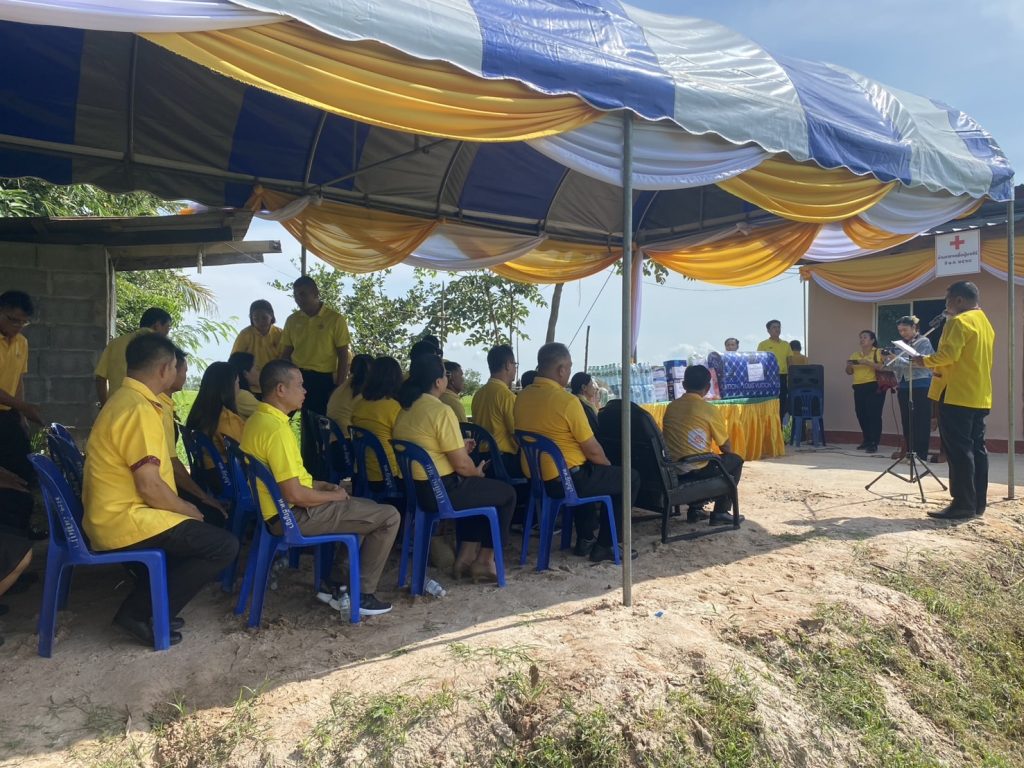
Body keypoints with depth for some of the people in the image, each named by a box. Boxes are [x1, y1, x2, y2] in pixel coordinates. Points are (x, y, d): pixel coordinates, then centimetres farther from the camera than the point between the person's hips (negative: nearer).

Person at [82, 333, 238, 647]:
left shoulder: (126, 399, 12)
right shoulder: (139, 409, -21)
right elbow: (150, 485, -25)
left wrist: (182, 506, 16)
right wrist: (187, 510, -7)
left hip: (112, 515, 11)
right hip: (126, 520, -11)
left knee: (193, 528, 29)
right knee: (224, 545, -11)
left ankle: (142, 604, 19)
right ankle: (142, 613, -3)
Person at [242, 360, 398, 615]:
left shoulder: (257, 420, 8)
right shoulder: (276, 428, -24)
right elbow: (294, 494, -26)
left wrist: (323, 485, 11)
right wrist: (334, 495, -10)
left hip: (282, 510, 10)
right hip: (294, 516, -10)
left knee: (366, 507, 27)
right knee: (389, 516, -6)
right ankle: (361, 594, 4)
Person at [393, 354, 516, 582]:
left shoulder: (404, 408, 7)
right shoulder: (441, 411, -19)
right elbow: (462, 465, -18)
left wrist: (460, 447, 24)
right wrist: (478, 472, 3)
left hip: (412, 487, 9)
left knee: (474, 486, 32)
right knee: (507, 493, 10)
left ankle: (466, 557, 27)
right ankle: (484, 561, 17)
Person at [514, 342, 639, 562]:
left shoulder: (522, 397, 1)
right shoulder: (567, 401, -21)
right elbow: (593, 451, -16)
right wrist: (608, 465, 6)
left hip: (533, 478, 8)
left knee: (588, 470, 36)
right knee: (630, 478, 9)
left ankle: (585, 539, 36)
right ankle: (603, 546, 13)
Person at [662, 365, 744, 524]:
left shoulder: (671, 406, 7)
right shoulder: (710, 410, -9)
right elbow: (726, 449, 0)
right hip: (695, 470, -6)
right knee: (735, 460, 18)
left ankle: (694, 509, 31)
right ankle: (720, 512, 17)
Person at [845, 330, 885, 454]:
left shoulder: (878, 352, 0)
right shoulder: (856, 354, 16)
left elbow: (882, 367, -15)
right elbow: (849, 372, 17)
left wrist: (867, 362, -22)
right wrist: (849, 364, -4)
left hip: (874, 387, -6)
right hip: (858, 388, 6)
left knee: (873, 414, -7)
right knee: (861, 415, 7)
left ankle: (874, 443, -4)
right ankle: (867, 441, 20)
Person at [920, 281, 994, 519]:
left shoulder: (960, 321, -11)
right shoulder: (985, 323, 19)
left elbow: (948, 354, -20)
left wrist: (926, 361, -4)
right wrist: (943, 370, 18)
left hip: (958, 395, -10)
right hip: (980, 396, 10)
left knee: (958, 450, -8)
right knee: (976, 448, 10)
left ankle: (963, 504, -7)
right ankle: (978, 502, 13)